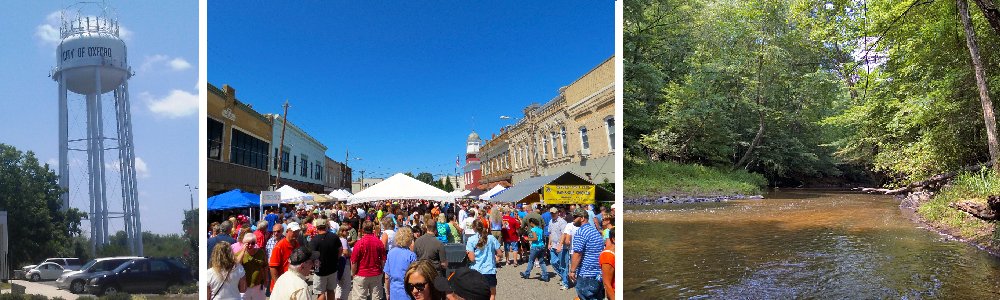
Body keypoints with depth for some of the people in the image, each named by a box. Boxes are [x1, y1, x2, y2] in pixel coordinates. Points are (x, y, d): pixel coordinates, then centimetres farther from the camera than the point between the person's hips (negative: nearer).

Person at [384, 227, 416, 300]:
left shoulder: (391, 252, 0)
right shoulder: (411, 255, -15)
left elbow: (387, 277, 6)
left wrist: (388, 292, 18)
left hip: (394, 293, 5)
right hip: (407, 294, -5)